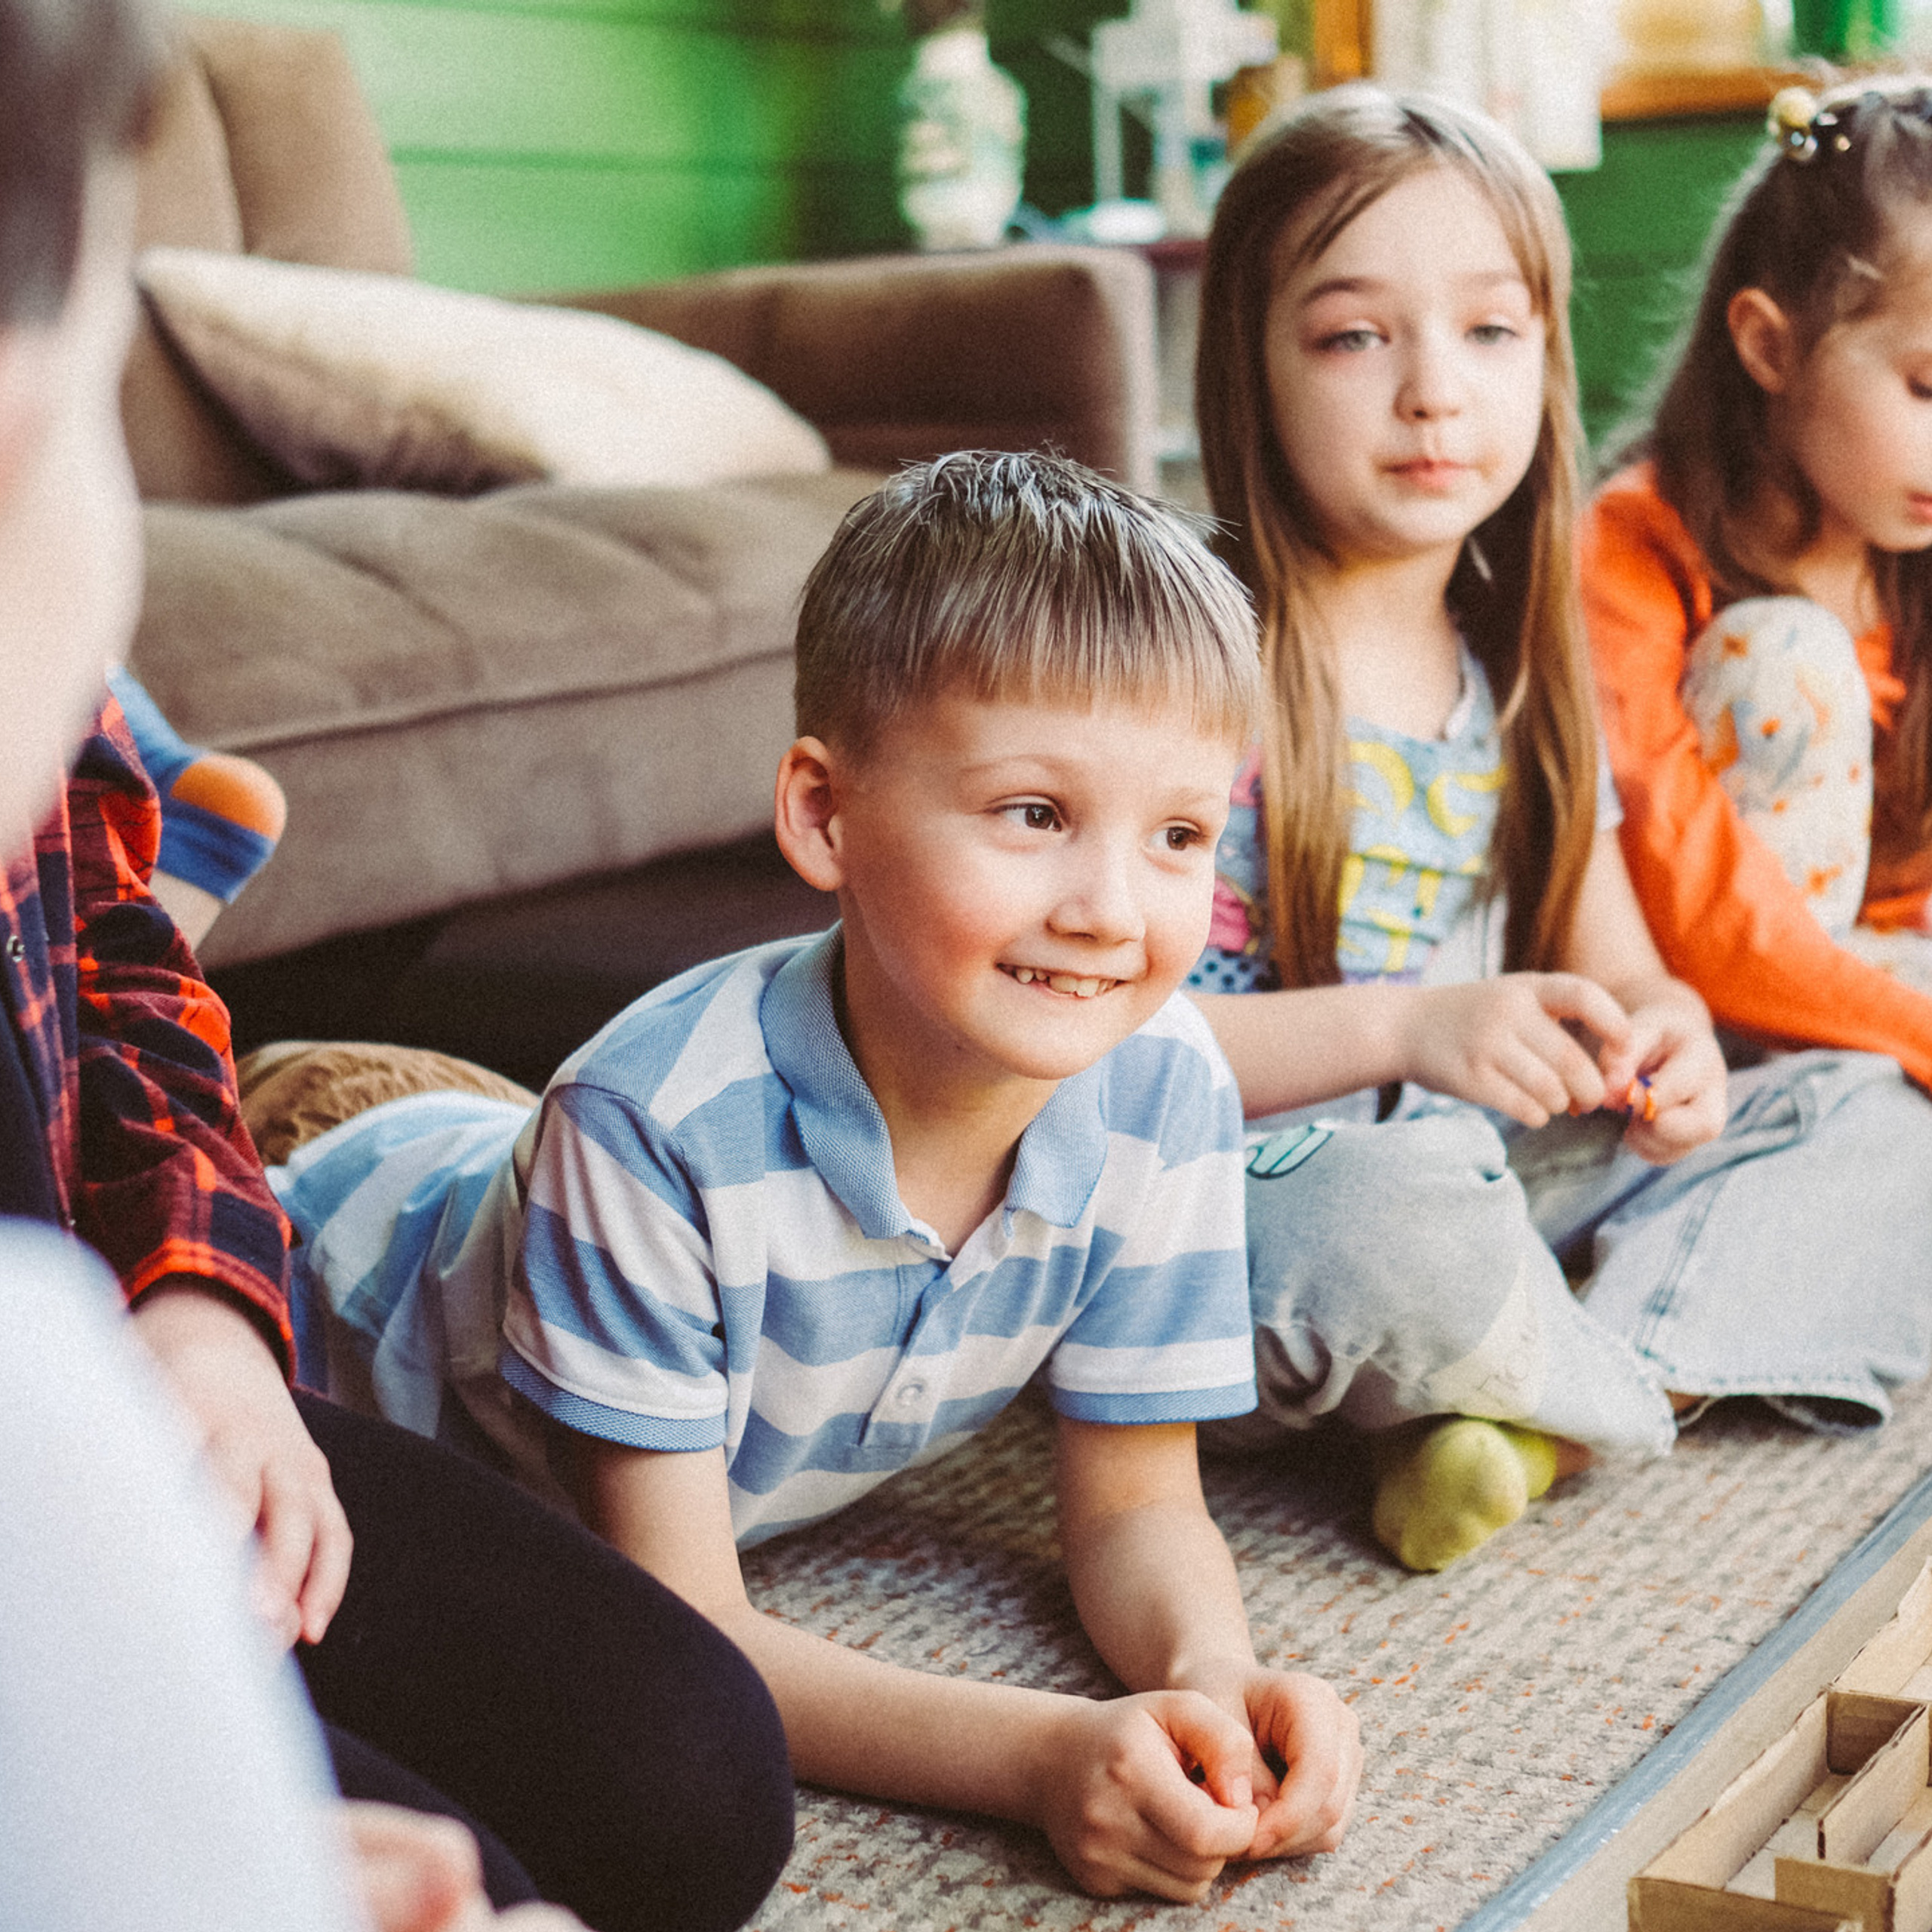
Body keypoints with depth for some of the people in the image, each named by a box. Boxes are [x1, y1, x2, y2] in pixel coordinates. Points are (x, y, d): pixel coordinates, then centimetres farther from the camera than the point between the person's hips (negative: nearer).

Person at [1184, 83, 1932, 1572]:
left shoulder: (1524, 671, 9)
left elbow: (1616, 963, 15)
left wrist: (1662, 1036, -9)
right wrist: (1401, 1026, -28)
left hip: (1491, 1172, 8)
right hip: (1229, 1205, -7)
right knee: (1399, 1206, -39)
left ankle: (1517, 1420, -19)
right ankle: (1666, 1386, -7)